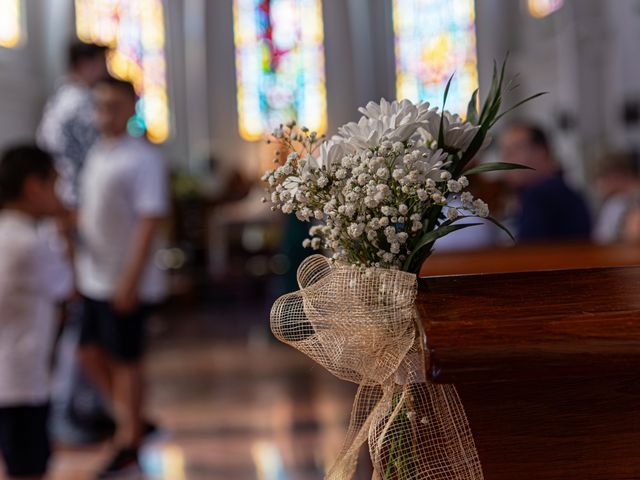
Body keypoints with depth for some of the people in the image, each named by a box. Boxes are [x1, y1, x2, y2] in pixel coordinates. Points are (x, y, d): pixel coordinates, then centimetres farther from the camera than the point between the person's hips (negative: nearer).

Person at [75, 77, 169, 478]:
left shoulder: (143, 159, -15)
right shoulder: (96, 155, 10)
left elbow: (150, 222, -19)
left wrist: (130, 281, -22)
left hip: (126, 283, -8)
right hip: (95, 279, 8)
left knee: (125, 360, 3)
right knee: (91, 352, 14)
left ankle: (129, 445, 19)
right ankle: (132, 422, 31)